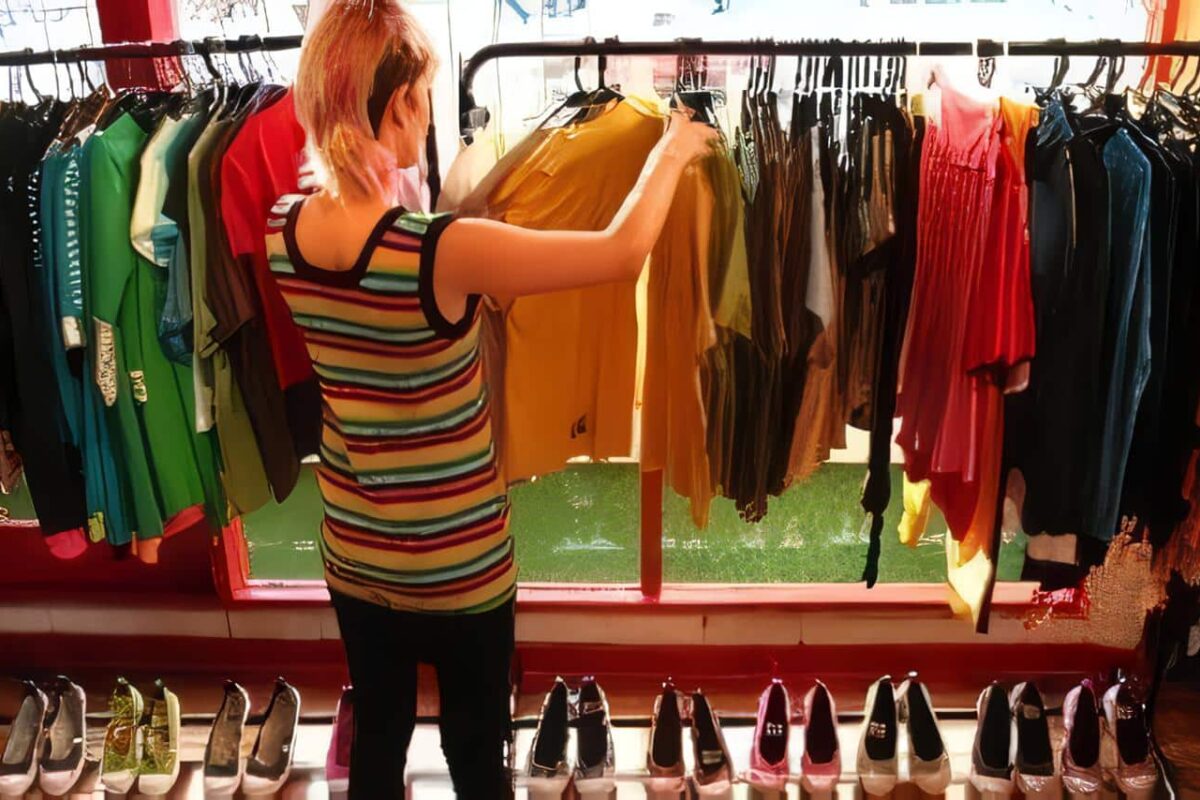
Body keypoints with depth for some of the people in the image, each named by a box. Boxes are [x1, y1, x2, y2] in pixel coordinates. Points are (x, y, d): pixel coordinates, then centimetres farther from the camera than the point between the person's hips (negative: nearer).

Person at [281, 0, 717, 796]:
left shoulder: (285, 230, -10)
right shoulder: (442, 253, -29)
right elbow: (624, 252, -18)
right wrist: (672, 151, -3)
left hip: (353, 551, 6)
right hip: (459, 562, -5)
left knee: (377, 735, 25)